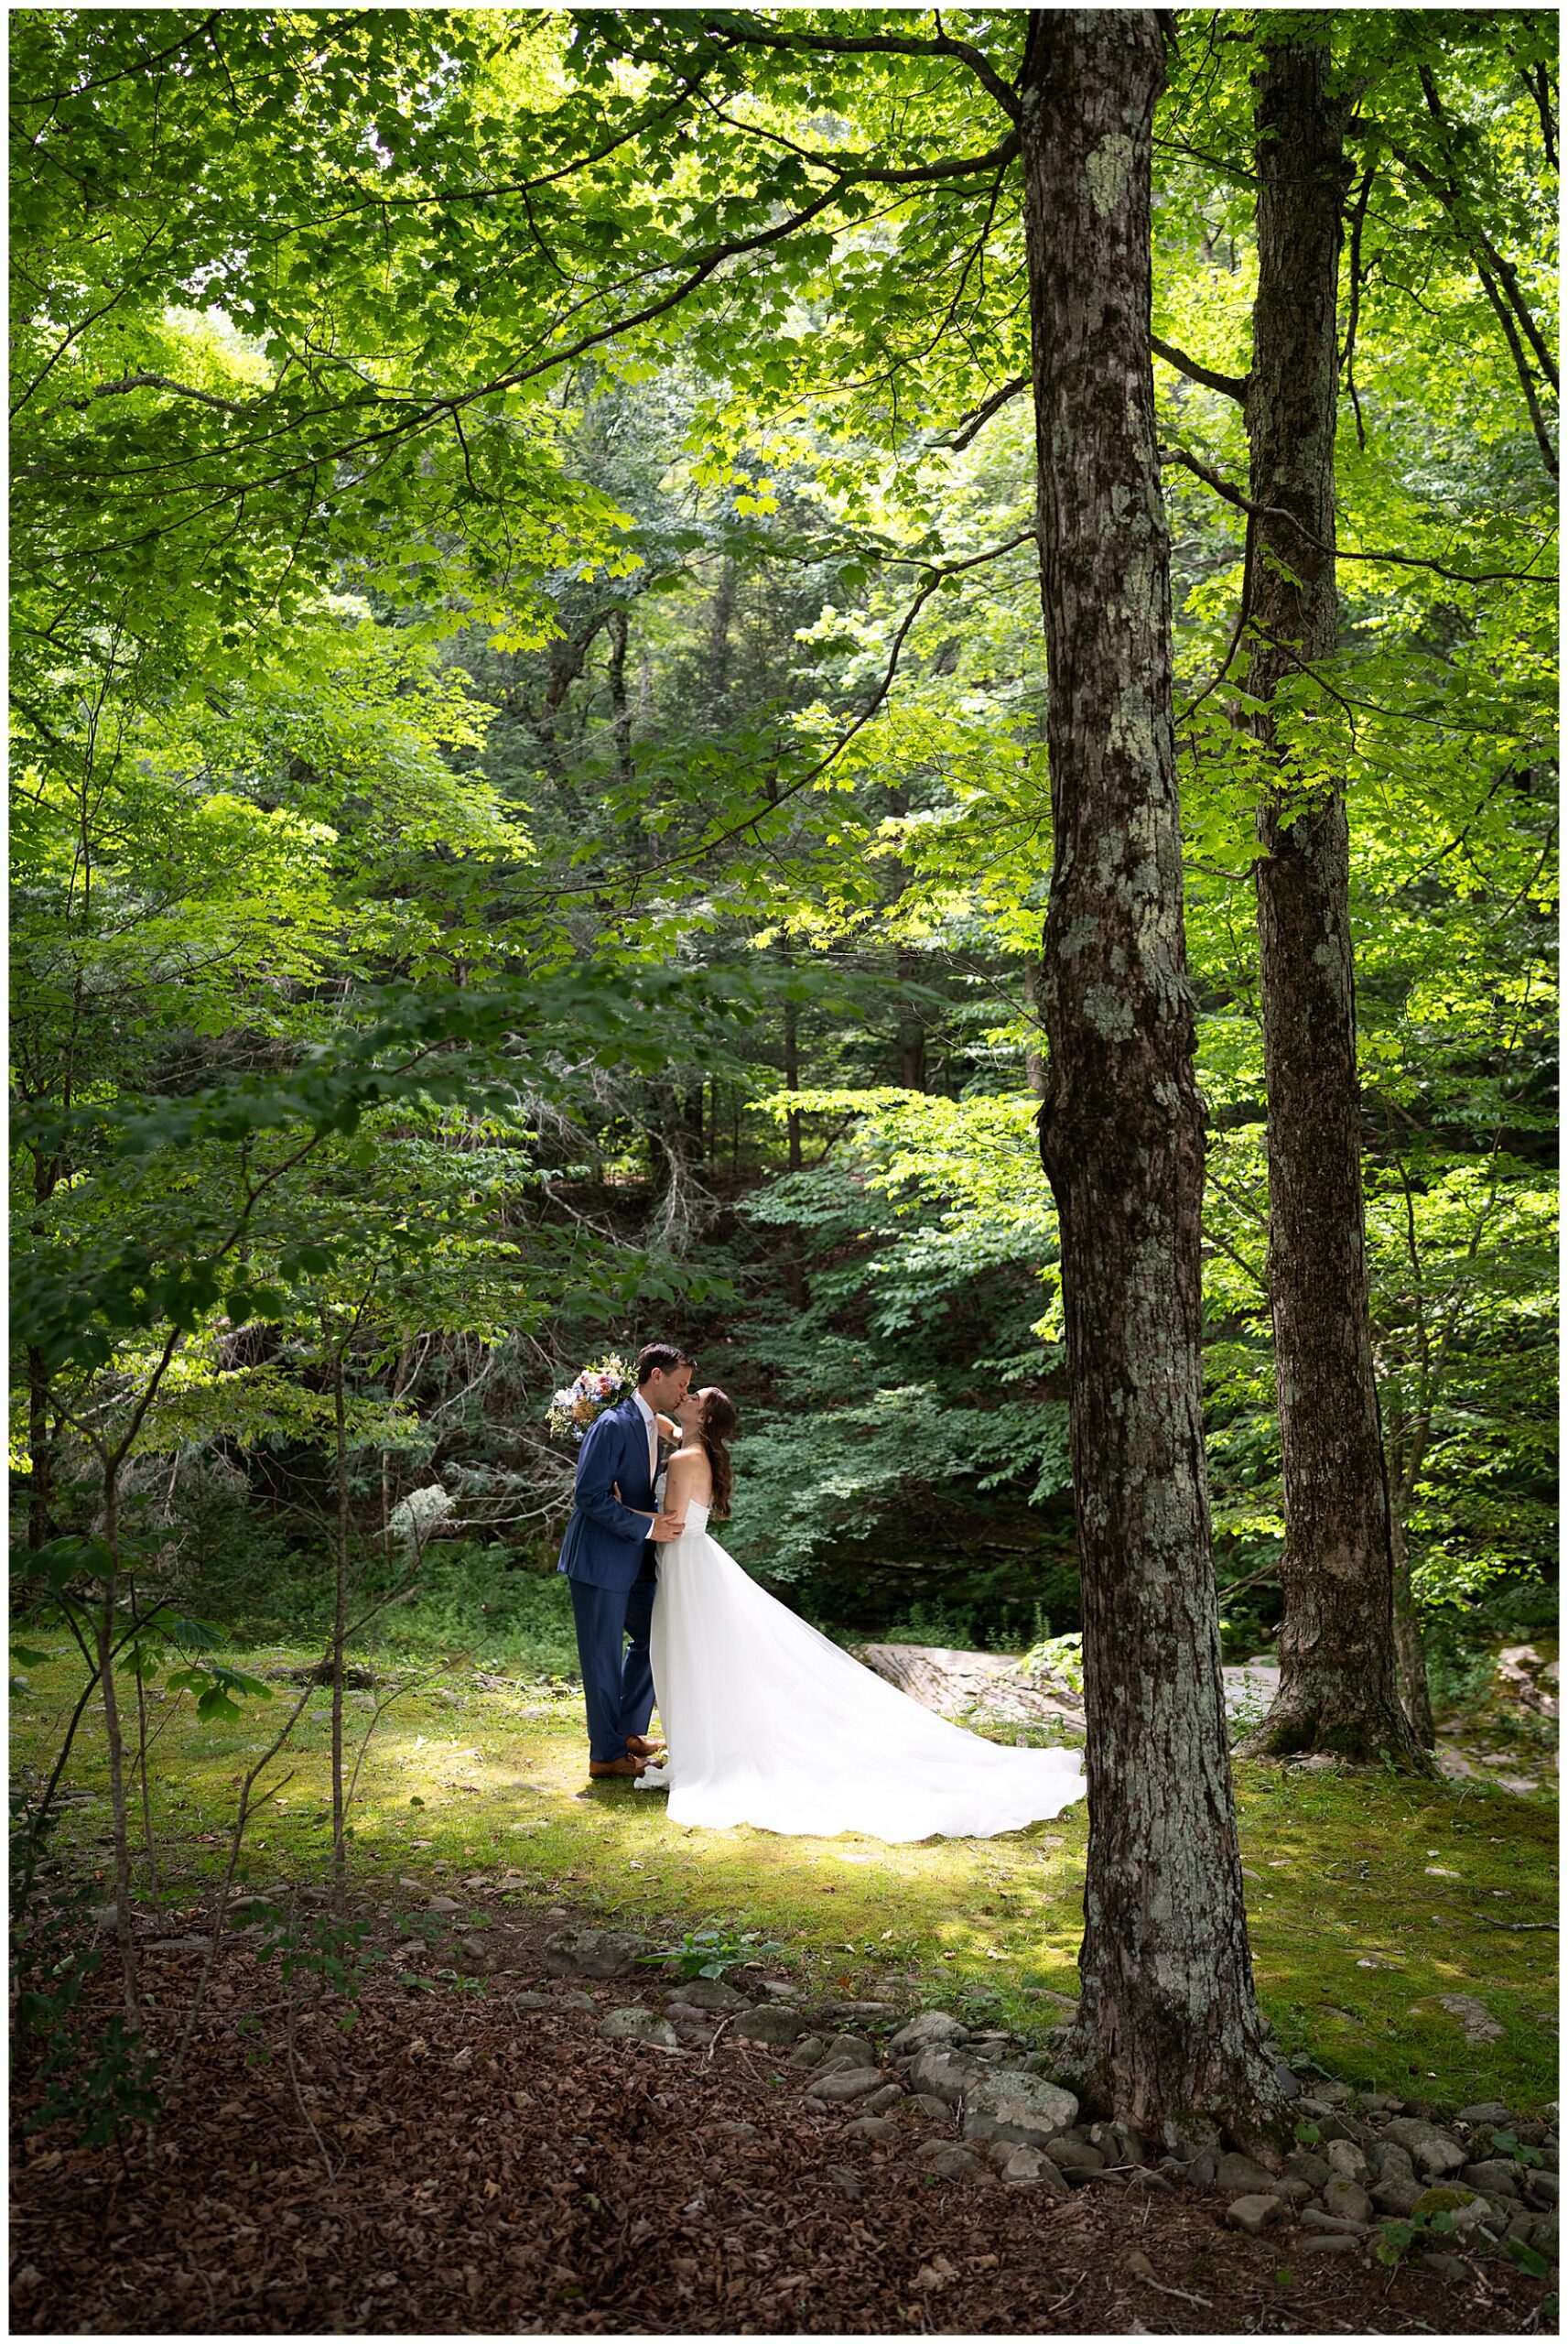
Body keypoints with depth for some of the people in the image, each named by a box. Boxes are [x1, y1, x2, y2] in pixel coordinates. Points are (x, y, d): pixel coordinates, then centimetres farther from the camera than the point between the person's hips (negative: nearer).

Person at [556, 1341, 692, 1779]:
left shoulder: (652, 1426, 11)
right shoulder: (613, 1424, -18)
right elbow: (589, 1496, -22)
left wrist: (663, 1520, -4)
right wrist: (647, 1527, -20)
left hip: (634, 1561, 9)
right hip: (600, 1559, -9)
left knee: (651, 1638, 18)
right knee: (604, 1656, 2)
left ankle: (628, 1730, 33)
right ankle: (607, 1754, 14)